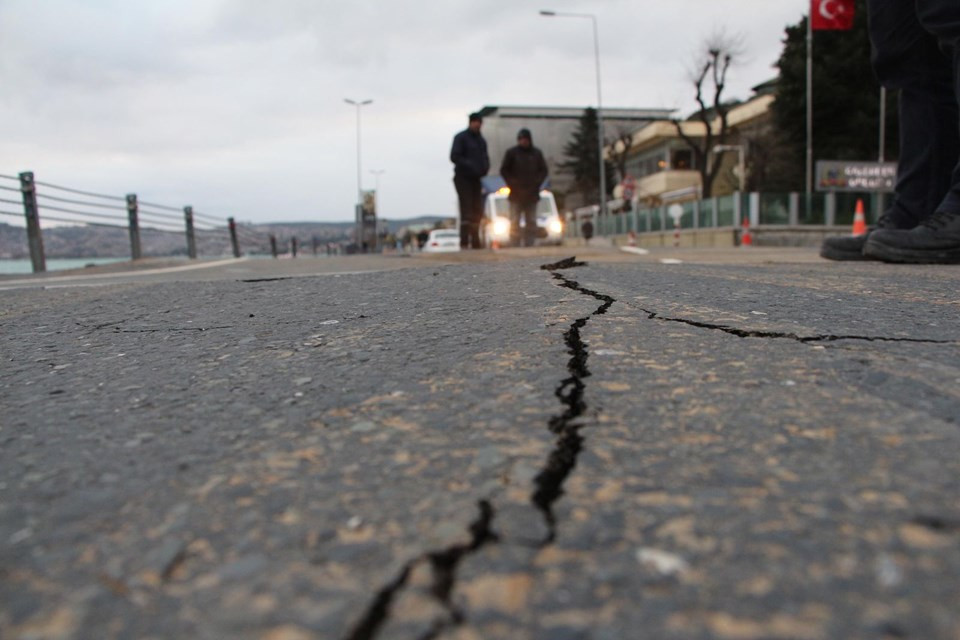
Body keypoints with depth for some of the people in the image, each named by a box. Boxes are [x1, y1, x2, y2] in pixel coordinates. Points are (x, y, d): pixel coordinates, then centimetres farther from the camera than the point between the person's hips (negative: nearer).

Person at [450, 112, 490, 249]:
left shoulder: (481, 140, 17)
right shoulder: (460, 137, -5)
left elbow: (485, 157, 23)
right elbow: (454, 157, -13)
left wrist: (485, 167, 0)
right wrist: (470, 165, -23)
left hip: (475, 179, 7)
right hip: (463, 178, -7)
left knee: (477, 211, 7)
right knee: (466, 211, -14)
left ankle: (476, 243, 14)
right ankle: (464, 242, -14)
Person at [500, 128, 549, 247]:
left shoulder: (537, 153, 9)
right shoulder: (511, 152, 2)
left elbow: (543, 170, 13)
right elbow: (504, 170, 3)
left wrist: (537, 183, -2)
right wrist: (512, 184, -7)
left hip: (532, 194, 3)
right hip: (516, 194, -3)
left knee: (531, 222, 2)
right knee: (514, 223, -5)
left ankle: (529, 245, 6)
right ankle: (514, 246, -4)